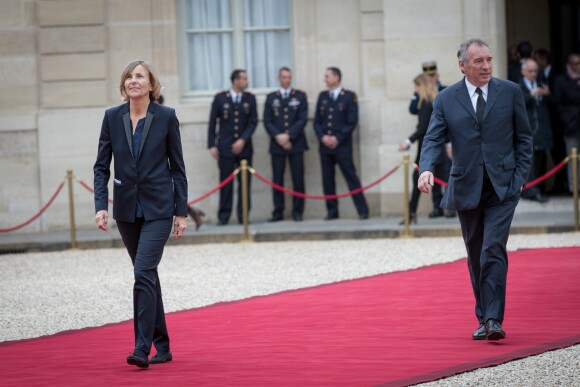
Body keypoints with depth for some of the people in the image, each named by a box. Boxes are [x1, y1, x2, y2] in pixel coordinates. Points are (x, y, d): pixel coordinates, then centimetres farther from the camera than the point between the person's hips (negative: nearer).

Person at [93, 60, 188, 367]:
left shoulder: (166, 117, -5)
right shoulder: (112, 117, 2)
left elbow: (177, 167, 0)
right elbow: (101, 166, 3)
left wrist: (181, 212, -2)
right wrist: (101, 205, -9)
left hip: (158, 208, -4)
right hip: (127, 209, 4)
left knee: (144, 272, -16)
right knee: (147, 275, 11)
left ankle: (142, 348, -17)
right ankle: (162, 347, 20)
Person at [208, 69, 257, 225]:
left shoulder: (250, 98, 5)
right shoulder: (220, 98, 1)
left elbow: (253, 122, 1)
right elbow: (212, 123, 4)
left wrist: (243, 140, -11)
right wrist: (212, 145, -2)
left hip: (244, 147, 2)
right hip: (225, 147, -2)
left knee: (245, 183, 1)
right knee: (226, 183, -1)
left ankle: (243, 216, 6)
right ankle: (223, 216, 3)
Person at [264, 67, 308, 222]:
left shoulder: (300, 96, 7)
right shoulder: (271, 98, 11)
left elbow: (302, 120, -2)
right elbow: (267, 121, 5)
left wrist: (288, 136, -11)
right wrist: (278, 137, -10)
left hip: (296, 143, -1)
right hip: (277, 144, 1)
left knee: (298, 179, -2)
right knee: (277, 179, -1)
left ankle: (297, 212, 4)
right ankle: (278, 212, 2)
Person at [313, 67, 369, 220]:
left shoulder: (349, 97, -1)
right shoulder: (322, 96, 13)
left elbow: (352, 121, -6)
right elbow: (317, 121, 11)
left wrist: (337, 138, -12)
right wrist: (322, 137, -6)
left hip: (342, 145, -5)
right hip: (325, 145, 5)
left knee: (351, 178, -5)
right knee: (327, 179, 4)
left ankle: (362, 210, -3)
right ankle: (332, 211, 11)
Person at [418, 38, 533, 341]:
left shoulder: (510, 92, 3)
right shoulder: (446, 99, 2)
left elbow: (524, 137, 7)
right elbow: (433, 139, -3)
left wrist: (520, 176, -2)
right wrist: (426, 169, -23)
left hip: (502, 188, -2)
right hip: (466, 189, 2)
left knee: (493, 251, -15)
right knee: (476, 257, 10)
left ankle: (494, 319, -16)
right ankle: (484, 320, 19)